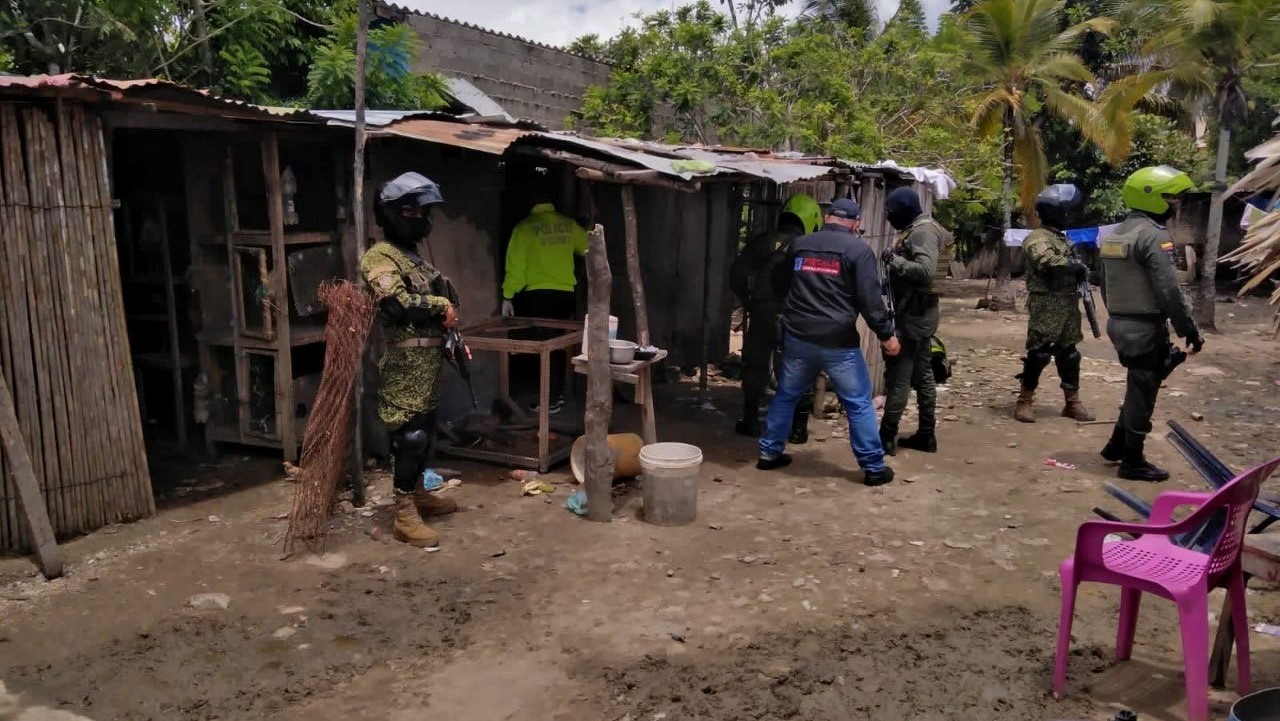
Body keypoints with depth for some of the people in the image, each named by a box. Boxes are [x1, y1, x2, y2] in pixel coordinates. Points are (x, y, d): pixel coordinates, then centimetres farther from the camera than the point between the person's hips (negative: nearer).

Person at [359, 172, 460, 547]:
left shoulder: (414, 256, 20)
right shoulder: (380, 257, -11)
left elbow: (443, 293, 25)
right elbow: (399, 304, -24)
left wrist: (450, 326, 11)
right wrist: (441, 304, -12)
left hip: (428, 360, 10)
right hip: (405, 362, -10)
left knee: (424, 430, 16)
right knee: (409, 434, -10)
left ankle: (418, 493, 29)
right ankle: (405, 515, -6)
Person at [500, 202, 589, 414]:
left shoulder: (525, 227, -4)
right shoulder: (568, 225, 7)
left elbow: (515, 265, -6)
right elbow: (588, 249, 21)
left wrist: (507, 296, -2)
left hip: (538, 294, -4)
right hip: (565, 294, 4)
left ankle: (552, 400, 3)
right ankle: (558, 393, 20)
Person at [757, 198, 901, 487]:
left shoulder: (798, 244, 9)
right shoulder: (858, 249, -5)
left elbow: (780, 284, 21)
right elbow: (869, 298, -11)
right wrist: (886, 334, -4)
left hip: (797, 337, 4)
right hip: (838, 342, -4)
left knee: (786, 395, 19)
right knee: (859, 403, 5)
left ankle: (769, 452, 24)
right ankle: (874, 467, 9)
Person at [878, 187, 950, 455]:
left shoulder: (923, 231, -15)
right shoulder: (917, 229, 15)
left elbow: (925, 270, -27)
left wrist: (894, 260, -20)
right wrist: (895, 259, 4)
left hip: (913, 313, -10)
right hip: (921, 311, 10)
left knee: (898, 375, -6)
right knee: (923, 374, 13)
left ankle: (887, 437, -1)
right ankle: (926, 434, 20)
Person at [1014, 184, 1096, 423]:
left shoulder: (1062, 238, 18)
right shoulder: (1038, 238, -13)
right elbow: (1049, 263, -30)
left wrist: (1080, 273, 6)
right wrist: (1079, 268, -19)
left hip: (1068, 305, 9)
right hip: (1046, 307, -9)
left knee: (1069, 354, 12)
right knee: (1039, 353, -6)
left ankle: (1072, 402, 20)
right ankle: (1025, 401, 5)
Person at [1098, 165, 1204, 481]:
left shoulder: (1115, 234, 11)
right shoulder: (1154, 235, -16)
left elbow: (1106, 286, 18)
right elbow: (1168, 291, -21)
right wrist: (1190, 331, -14)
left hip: (1120, 323, 9)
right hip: (1146, 327, -9)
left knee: (1138, 388, 22)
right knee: (1142, 393, 2)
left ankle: (1117, 445, 29)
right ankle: (1132, 461, 10)